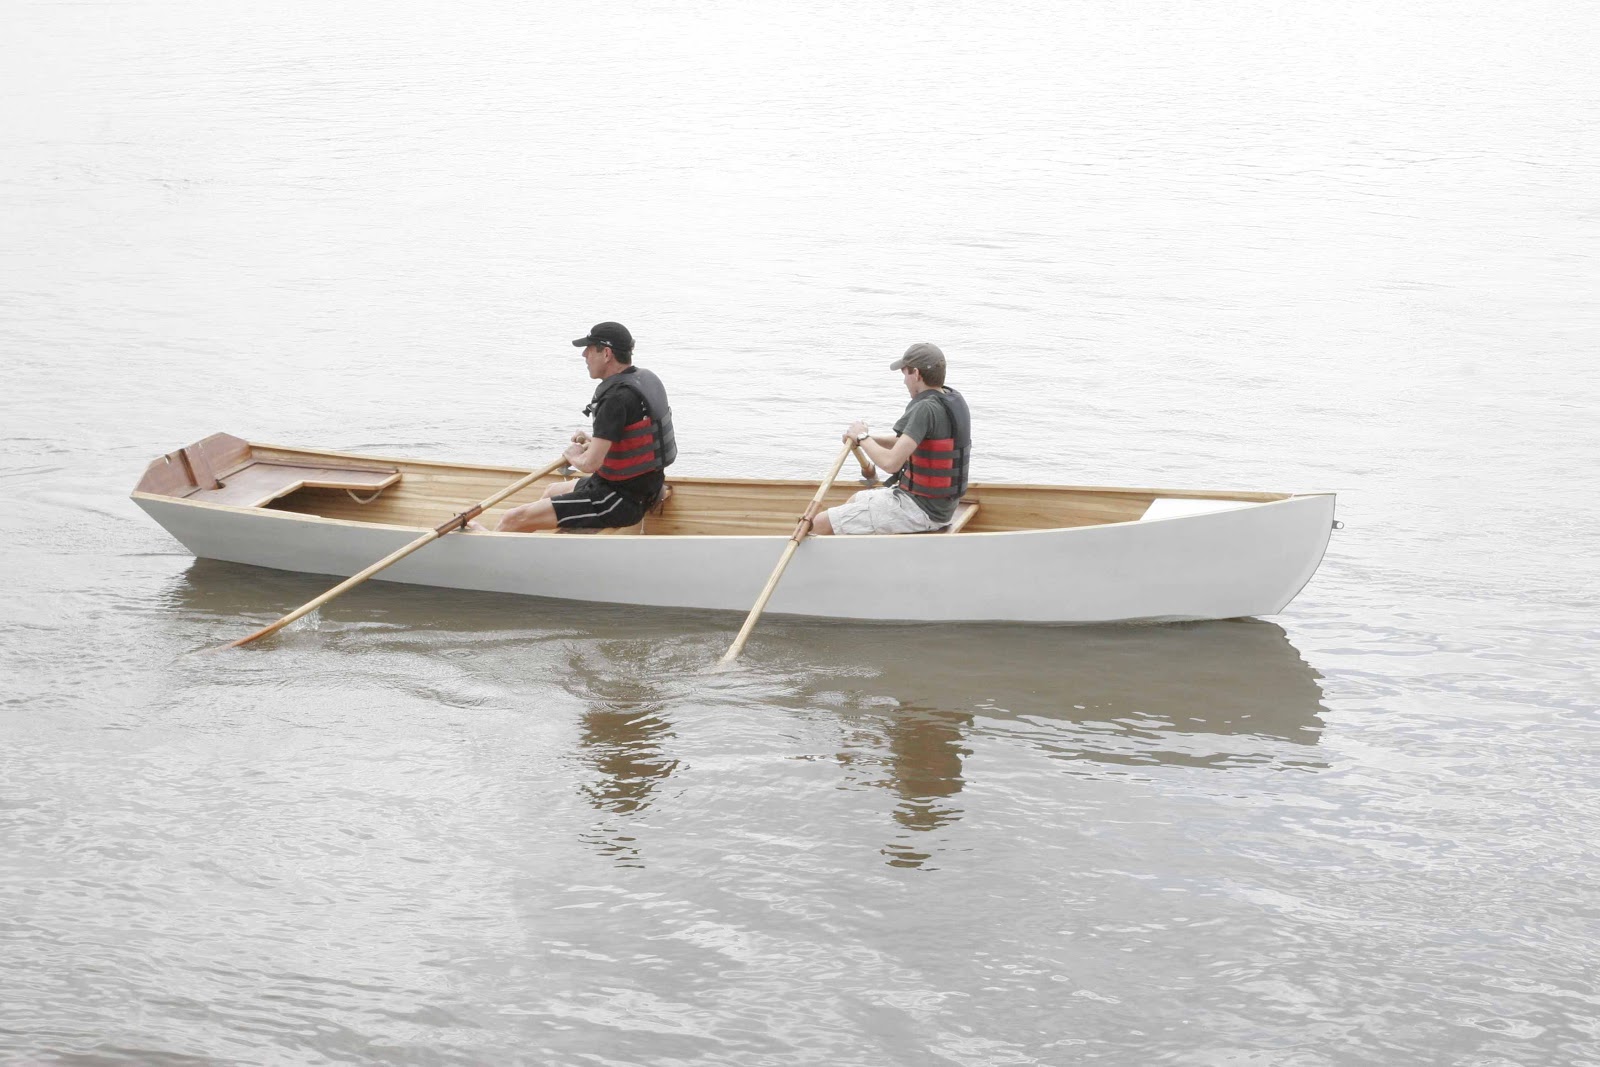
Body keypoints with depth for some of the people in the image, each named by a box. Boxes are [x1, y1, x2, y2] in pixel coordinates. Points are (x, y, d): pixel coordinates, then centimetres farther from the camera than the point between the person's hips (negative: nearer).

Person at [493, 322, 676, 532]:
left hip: (621, 500, -11)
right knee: (552, 492, 34)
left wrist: (574, 456, -4)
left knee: (513, 520, -10)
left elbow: (590, 463, -26)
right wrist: (594, 440, 13)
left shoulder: (616, 398, -24)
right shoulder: (646, 378, 5)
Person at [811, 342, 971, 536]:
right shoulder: (954, 399, 6)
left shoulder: (926, 409, -24)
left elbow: (891, 462, -30)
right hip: (941, 504, 10)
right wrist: (870, 439, 8)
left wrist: (862, 437, -12)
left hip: (921, 510, -10)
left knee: (820, 524, -9)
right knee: (854, 501, 32)